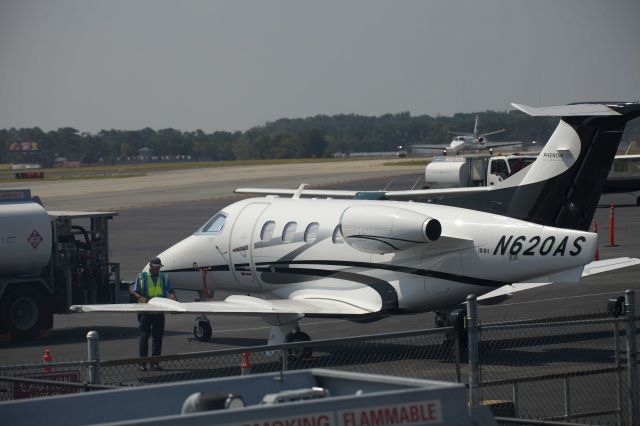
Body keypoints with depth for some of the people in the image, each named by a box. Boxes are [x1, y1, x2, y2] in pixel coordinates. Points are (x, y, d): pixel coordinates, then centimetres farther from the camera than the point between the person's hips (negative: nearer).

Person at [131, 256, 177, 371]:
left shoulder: (164, 277, 9)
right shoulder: (141, 276, 1)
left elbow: (170, 289, 6)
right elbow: (134, 292, 1)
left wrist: (173, 296, -17)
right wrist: (141, 298, -19)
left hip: (159, 312, 3)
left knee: (158, 337, 4)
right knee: (144, 336, -2)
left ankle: (155, 363, 10)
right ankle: (142, 363, 1)